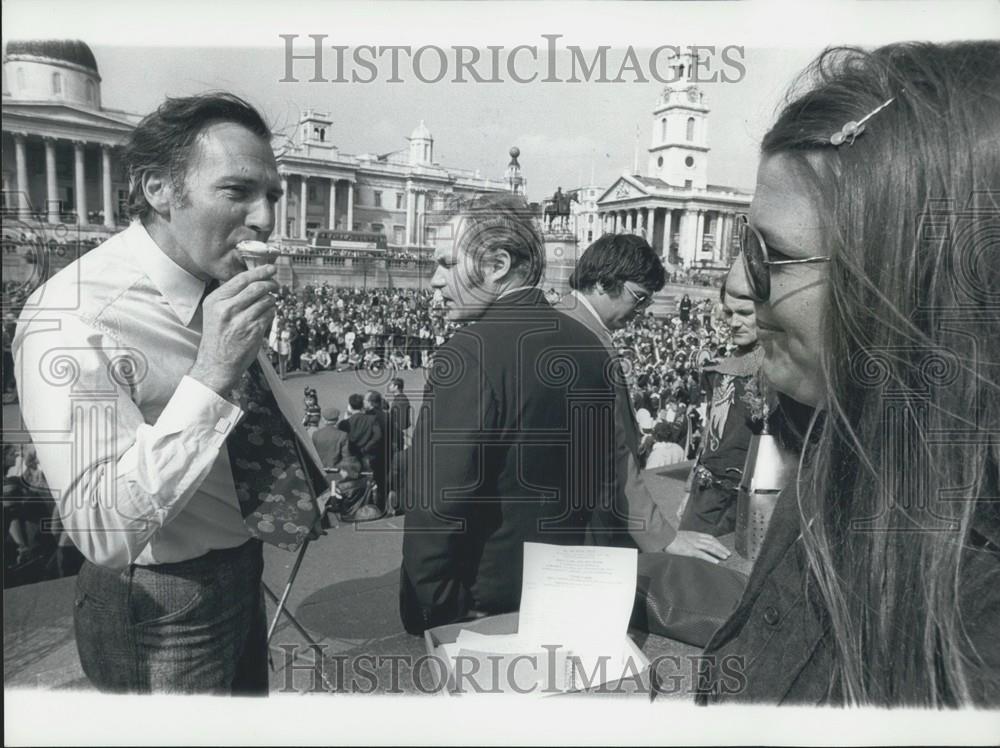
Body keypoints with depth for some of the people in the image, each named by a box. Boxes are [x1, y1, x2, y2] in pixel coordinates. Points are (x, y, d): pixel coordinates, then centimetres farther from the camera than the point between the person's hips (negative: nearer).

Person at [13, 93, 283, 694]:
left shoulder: (216, 287, -3)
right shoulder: (71, 318, -26)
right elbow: (103, 533, -32)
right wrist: (210, 378, -38)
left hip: (241, 573, 7)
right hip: (161, 615, -7)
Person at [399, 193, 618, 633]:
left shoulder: (471, 353, -23)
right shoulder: (589, 346, 1)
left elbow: (437, 501, -24)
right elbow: (603, 475, 9)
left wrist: (430, 610, -12)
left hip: (486, 601, -7)